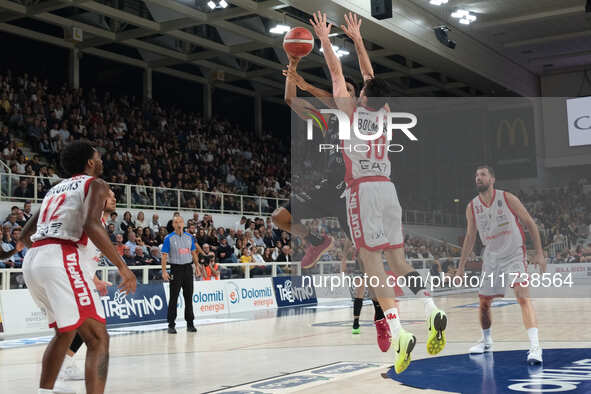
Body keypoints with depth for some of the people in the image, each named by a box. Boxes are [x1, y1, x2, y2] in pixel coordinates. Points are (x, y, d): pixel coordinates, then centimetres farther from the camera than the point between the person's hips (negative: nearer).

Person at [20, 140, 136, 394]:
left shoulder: (56, 188, 29)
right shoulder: (95, 184, 6)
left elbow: (25, 235, 30)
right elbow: (91, 225, -15)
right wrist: (122, 267, -13)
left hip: (32, 260, 8)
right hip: (60, 259, -8)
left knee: (65, 331, 27)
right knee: (98, 338, -10)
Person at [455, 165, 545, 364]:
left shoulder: (508, 199, -13)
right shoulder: (472, 207, -2)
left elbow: (530, 224, -5)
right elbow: (470, 237, 10)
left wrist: (539, 253, -10)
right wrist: (461, 266, 11)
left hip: (514, 256, -4)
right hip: (491, 257, 5)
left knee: (523, 297, -21)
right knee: (483, 302, 10)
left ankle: (535, 346, -26)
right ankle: (486, 341, 35)